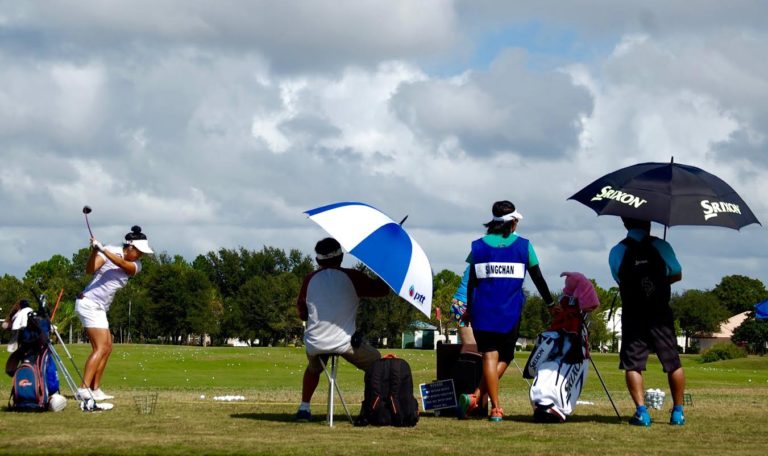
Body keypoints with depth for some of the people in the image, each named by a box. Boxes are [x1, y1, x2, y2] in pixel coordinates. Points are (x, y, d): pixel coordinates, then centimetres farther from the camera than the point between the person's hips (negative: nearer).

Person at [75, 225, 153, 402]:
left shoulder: (136, 265, 6)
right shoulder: (110, 250, -9)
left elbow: (123, 264, -16)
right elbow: (90, 269, -21)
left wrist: (103, 250, -30)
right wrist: (95, 251, -38)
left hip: (100, 309, 8)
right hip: (89, 303, -8)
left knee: (107, 348, 7)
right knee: (101, 347, -16)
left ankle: (95, 389, 8)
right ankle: (84, 390, -23)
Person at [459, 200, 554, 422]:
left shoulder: (479, 246, 6)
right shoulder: (523, 245, 3)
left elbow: (471, 281, 6)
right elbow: (538, 278, 8)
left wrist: (469, 309, 17)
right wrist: (550, 303, 21)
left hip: (483, 312, 1)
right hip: (510, 313, -1)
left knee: (489, 356, 0)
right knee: (504, 357, 9)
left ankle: (495, 408, -10)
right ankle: (476, 395, -10)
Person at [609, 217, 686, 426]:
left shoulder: (616, 253, -2)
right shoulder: (660, 247, -3)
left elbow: (620, 280, 6)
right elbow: (677, 275, 7)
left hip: (633, 316, 0)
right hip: (661, 315, 0)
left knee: (632, 364, 3)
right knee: (673, 363, 11)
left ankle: (641, 411, -11)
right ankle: (678, 412, 12)